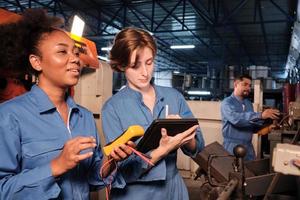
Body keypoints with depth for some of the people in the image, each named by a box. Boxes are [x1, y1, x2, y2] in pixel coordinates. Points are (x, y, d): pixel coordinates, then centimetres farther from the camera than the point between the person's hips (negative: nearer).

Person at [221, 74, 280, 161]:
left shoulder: (249, 104, 11)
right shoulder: (227, 102, -11)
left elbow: (252, 126, 13)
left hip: (248, 147, 6)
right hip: (233, 147, -6)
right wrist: (260, 115, -36)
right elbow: (236, 118, -30)